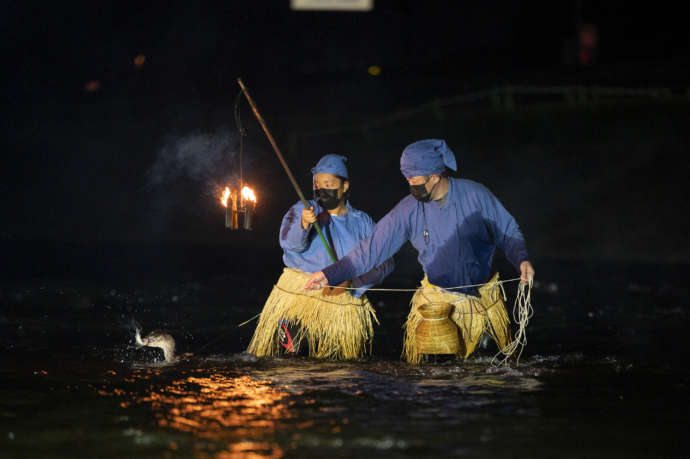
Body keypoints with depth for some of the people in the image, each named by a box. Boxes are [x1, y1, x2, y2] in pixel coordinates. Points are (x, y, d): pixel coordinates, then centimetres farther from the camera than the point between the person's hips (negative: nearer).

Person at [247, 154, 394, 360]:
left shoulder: (361, 222, 10)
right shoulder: (302, 211, 6)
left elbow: (384, 262, -1)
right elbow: (289, 243, -13)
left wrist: (349, 282, -16)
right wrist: (304, 224, -34)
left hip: (345, 302, 2)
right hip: (299, 295, -2)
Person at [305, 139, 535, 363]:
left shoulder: (475, 195, -10)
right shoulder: (408, 209, -7)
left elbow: (508, 233, 0)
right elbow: (372, 248, -3)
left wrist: (521, 260, -19)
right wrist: (330, 274, -7)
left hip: (483, 298, 0)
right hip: (436, 299, 1)